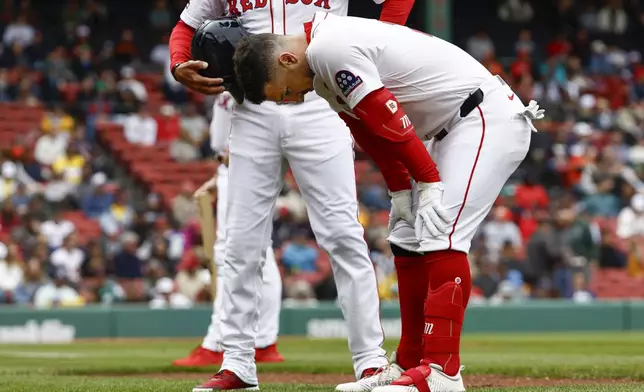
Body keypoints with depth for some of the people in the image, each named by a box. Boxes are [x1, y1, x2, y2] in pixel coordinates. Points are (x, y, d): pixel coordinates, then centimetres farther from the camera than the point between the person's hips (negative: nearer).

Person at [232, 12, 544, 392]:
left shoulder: (329, 48, -21)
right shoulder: (323, 68, 10)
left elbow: (389, 121, -22)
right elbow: (371, 132, 14)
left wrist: (429, 182, -19)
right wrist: (401, 191, 9)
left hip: (489, 117, -11)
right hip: (451, 127, 11)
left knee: (441, 232, -21)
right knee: (408, 236, 13)